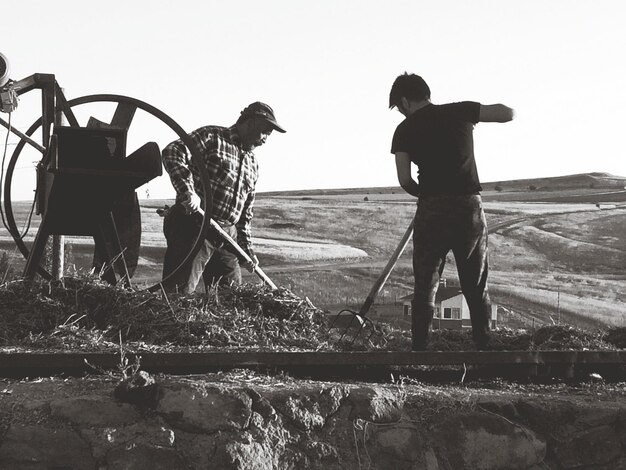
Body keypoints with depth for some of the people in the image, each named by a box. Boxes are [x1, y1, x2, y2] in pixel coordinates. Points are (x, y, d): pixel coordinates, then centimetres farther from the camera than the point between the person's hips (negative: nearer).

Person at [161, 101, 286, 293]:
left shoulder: (252, 164, 21)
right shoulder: (212, 137, -2)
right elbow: (172, 152, -17)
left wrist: (247, 248, 18)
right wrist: (187, 191, -28)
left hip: (227, 238, 8)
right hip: (192, 228, -8)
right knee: (178, 294, -13)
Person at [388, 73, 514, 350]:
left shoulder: (405, 130, 2)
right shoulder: (460, 111, 5)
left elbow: (405, 180, -5)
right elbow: (508, 113, 5)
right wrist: (475, 111, 20)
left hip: (432, 211, -2)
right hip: (470, 207, 2)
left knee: (424, 290, 7)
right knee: (477, 289, 11)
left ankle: (419, 353, 4)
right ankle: (484, 349, 9)